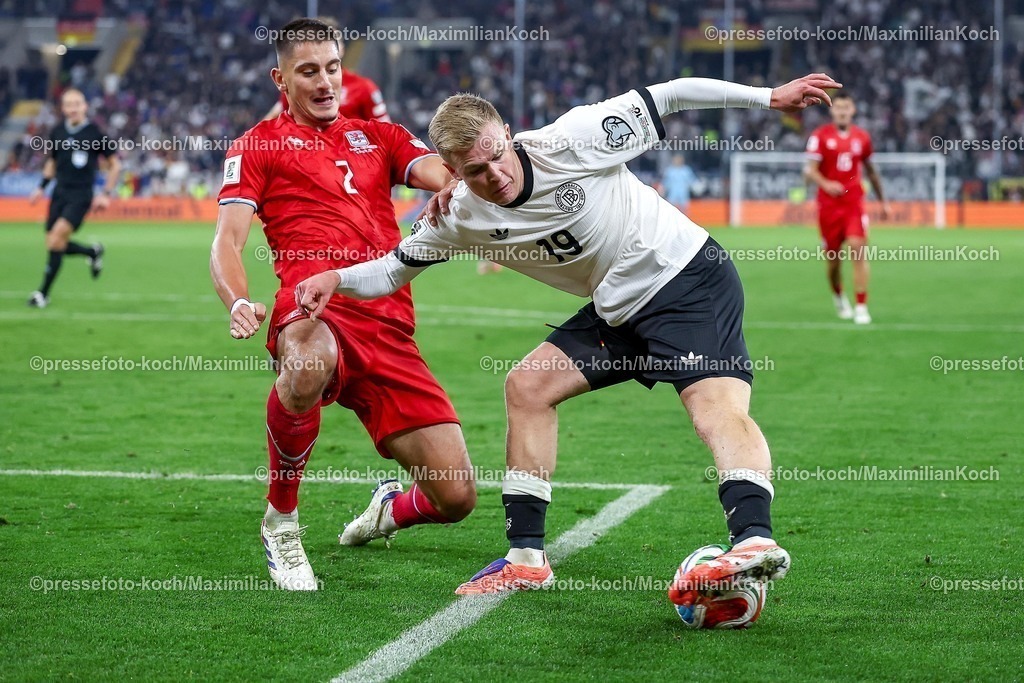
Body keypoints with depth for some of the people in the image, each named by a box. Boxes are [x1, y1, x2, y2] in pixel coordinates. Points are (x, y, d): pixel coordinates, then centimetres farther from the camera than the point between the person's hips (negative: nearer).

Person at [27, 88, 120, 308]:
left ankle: (44, 293, -13)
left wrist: (106, 194, -6)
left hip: (81, 196, -5)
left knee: (58, 235, -21)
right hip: (60, 193, 5)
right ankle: (93, 252, 31)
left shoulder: (95, 133, -7)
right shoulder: (57, 132, 5)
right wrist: (41, 187, 10)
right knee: (54, 245, 1)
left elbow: (114, 165, 2)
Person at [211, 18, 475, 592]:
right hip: (316, 311, -4)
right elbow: (228, 242, 6)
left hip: (388, 328, 4)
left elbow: (443, 174, 8)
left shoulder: (378, 137, 27)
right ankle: (281, 522, -17)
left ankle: (392, 509, 36)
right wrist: (240, 302, -17)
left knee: (457, 497, -5)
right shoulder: (259, 145, 17)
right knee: (308, 365, -44)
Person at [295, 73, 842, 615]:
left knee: (719, 406, -28)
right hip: (617, 310, 7)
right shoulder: (460, 217, -6)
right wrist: (337, 278, -13)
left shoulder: (569, 143, -21)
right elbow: (395, 268, 7)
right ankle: (525, 558, 10)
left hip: (689, 279, -7)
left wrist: (768, 97, -13)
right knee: (527, 386, 4)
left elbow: (668, 97, -14)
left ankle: (754, 540, -47)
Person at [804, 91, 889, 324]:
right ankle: (839, 297, 34)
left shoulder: (862, 137, 7)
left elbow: (870, 170, 19)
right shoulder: (820, 136, -3)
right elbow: (810, 170, -9)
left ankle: (861, 307, -12)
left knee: (858, 250, -14)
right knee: (832, 258, 5)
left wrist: (883, 200, 22)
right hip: (829, 205, -1)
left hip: (854, 202, 1)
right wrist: (826, 184, -29)